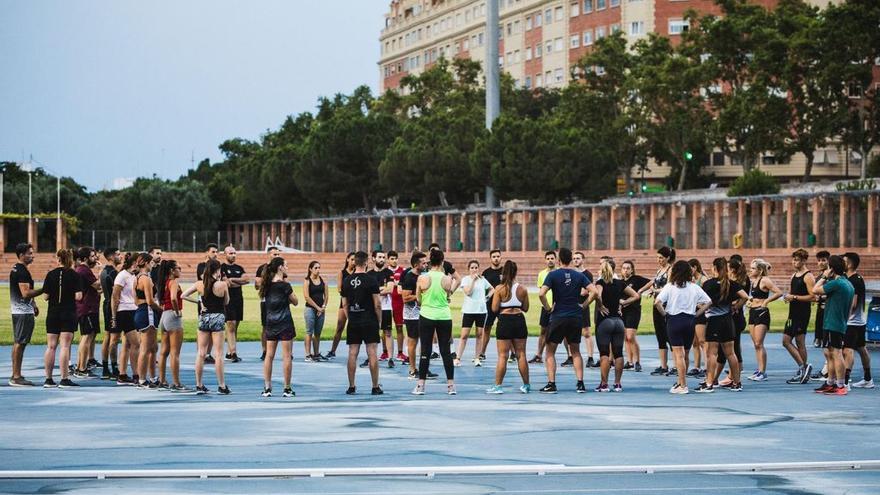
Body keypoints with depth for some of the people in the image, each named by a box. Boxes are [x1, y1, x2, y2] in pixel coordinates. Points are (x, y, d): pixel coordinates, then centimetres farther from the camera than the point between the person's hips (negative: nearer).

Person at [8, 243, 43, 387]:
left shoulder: (16, 269, 16)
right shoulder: (22, 271, -17)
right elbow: (26, 293, -23)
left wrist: (33, 304, 23)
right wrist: (43, 290, -17)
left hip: (19, 311, 11)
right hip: (23, 312, -11)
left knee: (18, 343, 13)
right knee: (20, 343, -8)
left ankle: (16, 375, 18)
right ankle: (16, 377, -7)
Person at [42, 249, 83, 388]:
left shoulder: (50, 275, -1)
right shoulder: (74, 275, -6)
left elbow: (45, 296, -2)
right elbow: (78, 296, -12)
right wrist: (79, 293, 9)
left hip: (52, 314, 3)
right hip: (69, 314, -3)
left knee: (51, 347, 8)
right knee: (65, 346, -3)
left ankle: (48, 379, 11)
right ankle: (64, 379, -6)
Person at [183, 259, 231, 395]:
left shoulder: (199, 284, -2)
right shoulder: (222, 285, -11)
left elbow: (183, 295, -3)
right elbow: (226, 302, 3)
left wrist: (198, 301, 3)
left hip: (204, 317, 3)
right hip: (218, 318, -3)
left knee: (201, 353, 9)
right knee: (218, 354, 1)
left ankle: (199, 385, 11)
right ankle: (222, 386, 3)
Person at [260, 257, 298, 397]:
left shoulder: (267, 285, 4)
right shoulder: (284, 285, -12)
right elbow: (295, 302, -3)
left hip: (270, 323, 6)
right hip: (285, 324, -6)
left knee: (269, 355, 8)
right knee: (287, 356, 1)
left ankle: (267, 388, 8)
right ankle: (287, 389, 3)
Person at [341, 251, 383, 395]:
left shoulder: (347, 281, 4)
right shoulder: (371, 280, -9)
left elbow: (344, 305, 8)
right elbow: (377, 304, -9)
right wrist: (379, 320, 3)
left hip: (353, 322, 4)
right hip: (369, 321, -3)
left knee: (352, 354, 6)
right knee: (372, 353, 0)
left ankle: (351, 387, 8)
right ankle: (375, 387, 2)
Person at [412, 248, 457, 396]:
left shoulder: (422, 278, -7)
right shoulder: (447, 279, -5)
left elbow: (418, 299, 2)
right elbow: (448, 296, 6)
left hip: (426, 316, -1)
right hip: (444, 317, 1)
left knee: (425, 352, 3)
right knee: (446, 352, 7)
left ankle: (421, 386, 3)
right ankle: (451, 385, 8)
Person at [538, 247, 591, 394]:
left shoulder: (553, 275, -6)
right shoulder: (579, 276, 3)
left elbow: (541, 294, -18)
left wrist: (548, 308, -6)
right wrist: (584, 304, 7)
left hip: (558, 317, -3)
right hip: (576, 317, 3)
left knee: (550, 351, 8)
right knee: (576, 351, 15)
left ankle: (551, 384, 0)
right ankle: (580, 383, 6)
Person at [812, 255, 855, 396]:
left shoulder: (836, 283, -16)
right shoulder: (849, 284, 14)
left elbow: (815, 290, -13)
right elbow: (850, 308, 19)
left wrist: (824, 277, -3)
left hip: (832, 325, -10)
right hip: (841, 325, 10)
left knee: (836, 354, -8)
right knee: (829, 353, 17)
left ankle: (841, 386, -8)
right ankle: (830, 383, 24)